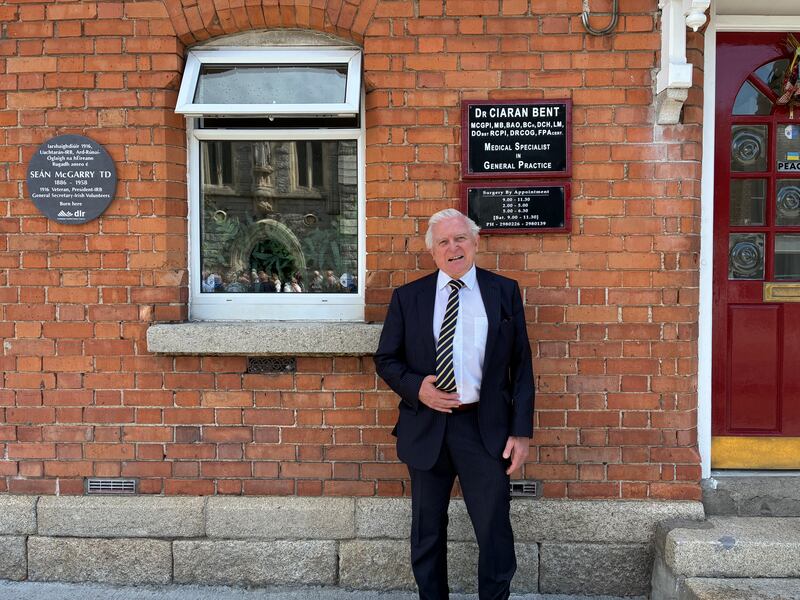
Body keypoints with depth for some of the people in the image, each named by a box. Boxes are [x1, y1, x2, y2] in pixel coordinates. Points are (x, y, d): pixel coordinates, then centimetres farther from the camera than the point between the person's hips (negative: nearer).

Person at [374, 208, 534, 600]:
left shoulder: (504, 291, 3)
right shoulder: (407, 297, 4)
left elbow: (521, 365, 2)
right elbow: (385, 359, 8)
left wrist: (521, 431, -4)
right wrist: (416, 388, -12)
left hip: (486, 428, -1)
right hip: (426, 425, 1)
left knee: (495, 531, 3)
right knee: (427, 531, 14)